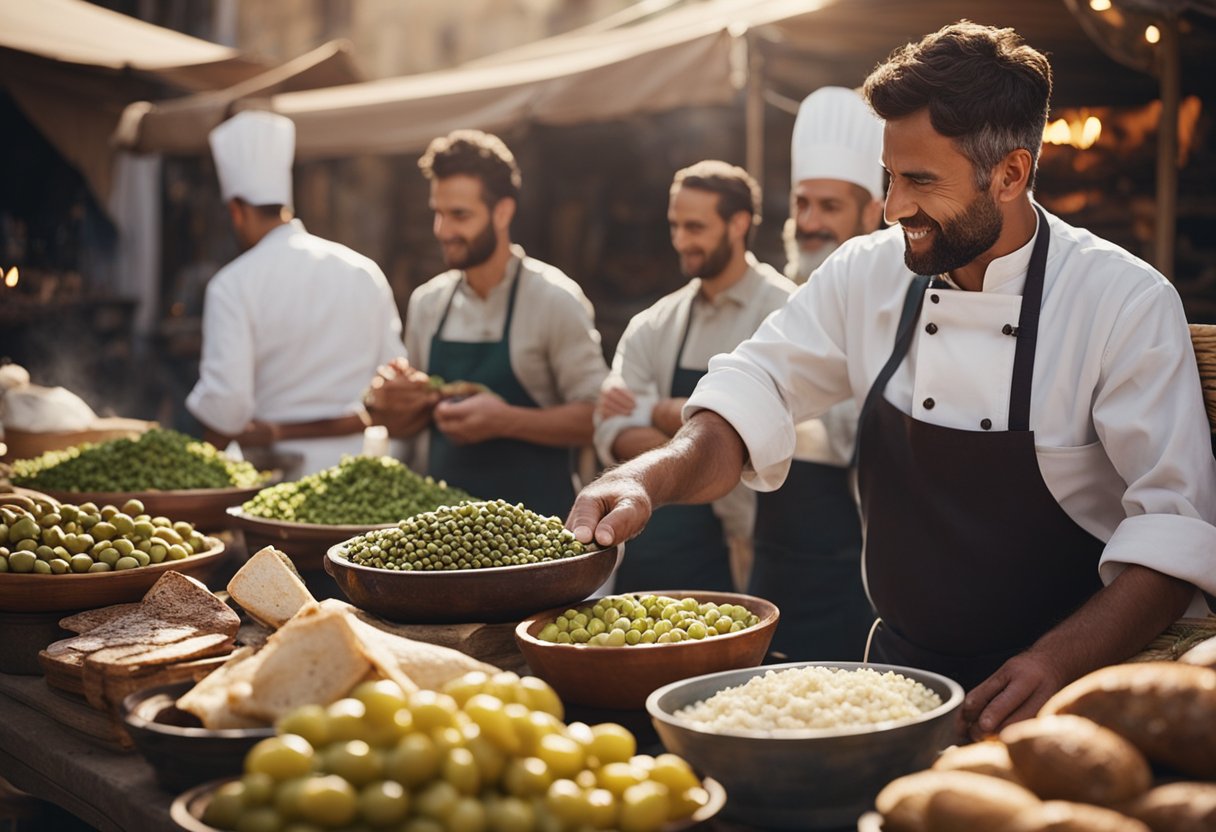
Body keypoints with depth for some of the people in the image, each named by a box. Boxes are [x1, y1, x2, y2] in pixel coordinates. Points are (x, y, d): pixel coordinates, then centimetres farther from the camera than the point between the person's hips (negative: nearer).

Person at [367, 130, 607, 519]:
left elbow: (595, 417, -12)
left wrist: (506, 420, -23)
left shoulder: (554, 299, -9)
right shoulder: (426, 302, 7)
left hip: (530, 517, -4)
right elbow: (403, 425, 16)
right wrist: (404, 403, -6)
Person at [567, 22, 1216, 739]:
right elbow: (756, 393, 4)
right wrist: (650, 477, -17)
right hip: (903, 666, 4)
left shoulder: (1127, 302, -11)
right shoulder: (871, 272, 2)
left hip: (1068, 687, -3)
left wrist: (1060, 662, -27)